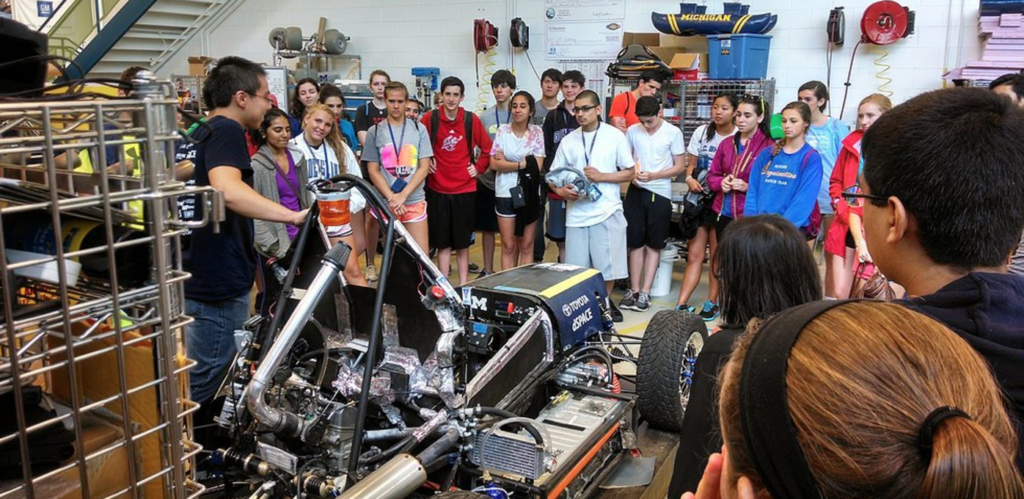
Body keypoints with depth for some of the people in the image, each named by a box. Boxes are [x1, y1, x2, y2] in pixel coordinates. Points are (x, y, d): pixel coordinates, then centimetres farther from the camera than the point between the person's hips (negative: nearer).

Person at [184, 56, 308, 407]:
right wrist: (293, 216, -39)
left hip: (198, 280, 10)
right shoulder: (227, 131, -16)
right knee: (201, 384, 1)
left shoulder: (202, 134, 15)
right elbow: (227, 188, -36)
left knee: (198, 378, 23)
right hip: (219, 285, -10)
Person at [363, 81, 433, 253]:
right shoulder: (374, 131, 4)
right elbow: (373, 170, 1)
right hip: (385, 202, 0)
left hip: (414, 201, 1)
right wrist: (391, 198, -11)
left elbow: (424, 167, 0)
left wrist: (403, 195, -11)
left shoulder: (419, 129, 5)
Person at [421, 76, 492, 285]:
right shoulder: (430, 118, -3)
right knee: (443, 243, 5)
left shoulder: (471, 120, -2)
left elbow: (487, 148, 8)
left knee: (463, 242, 9)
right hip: (438, 190, 0)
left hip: (465, 190, 0)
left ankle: (463, 285, 19)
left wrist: (478, 167, -1)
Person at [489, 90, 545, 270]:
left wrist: (507, 162, -10)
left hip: (529, 193, 0)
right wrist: (522, 164, -12)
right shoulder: (502, 130, -1)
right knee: (508, 246, 4)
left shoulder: (537, 132, -1)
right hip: (506, 193, 0)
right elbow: (494, 164, -8)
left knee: (526, 245, 7)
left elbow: (537, 166, -8)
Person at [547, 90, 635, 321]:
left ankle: (606, 301, 24)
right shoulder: (568, 140, 8)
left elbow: (629, 172, 2)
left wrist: (600, 176, -12)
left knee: (608, 265, 3)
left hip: (607, 211, -2)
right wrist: (560, 190, -11)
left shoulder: (615, 136, 0)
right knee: (576, 269, 4)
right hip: (576, 213, 2)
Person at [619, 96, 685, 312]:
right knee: (635, 243, 5)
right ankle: (634, 289, 13)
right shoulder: (632, 131, 2)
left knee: (654, 245, 5)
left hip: (660, 193, -2)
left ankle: (645, 292, 10)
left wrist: (653, 176, -17)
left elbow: (680, 166, -4)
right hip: (636, 191, 2)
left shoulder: (673, 132, -5)